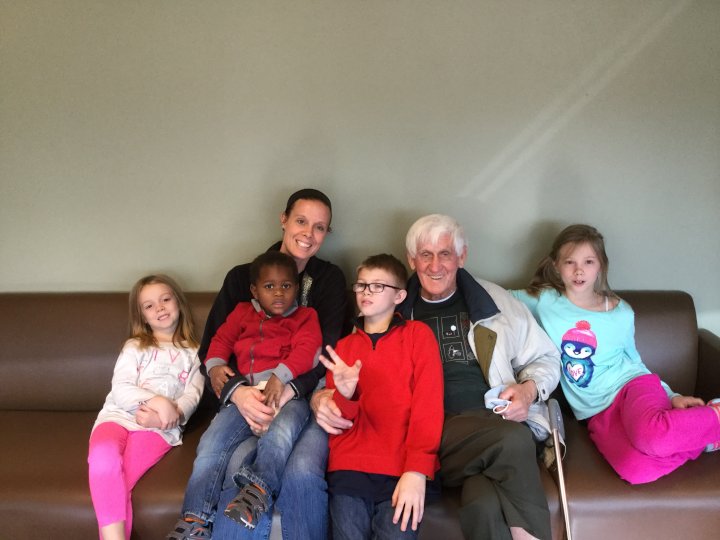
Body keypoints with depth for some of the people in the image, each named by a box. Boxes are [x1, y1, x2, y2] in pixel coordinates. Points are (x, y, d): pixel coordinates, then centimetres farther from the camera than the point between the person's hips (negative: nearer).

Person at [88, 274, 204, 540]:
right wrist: (156, 401, -14)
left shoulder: (192, 353, 22)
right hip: (119, 416, 1)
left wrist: (170, 413, -15)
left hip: (161, 427, -1)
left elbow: (193, 396, 7)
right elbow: (120, 389, 4)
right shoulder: (135, 347, 21)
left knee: (119, 479, -29)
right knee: (104, 457, -35)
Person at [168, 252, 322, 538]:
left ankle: (260, 489, -42)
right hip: (245, 394, 3)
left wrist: (280, 376, -18)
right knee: (211, 441, -18)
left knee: (282, 431, -38)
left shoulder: (305, 316, 16)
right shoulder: (243, 313, 27)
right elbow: (222, 339, 27)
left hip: (287, 392, -3)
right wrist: (215, 365, 3)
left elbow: (305, 350, -1)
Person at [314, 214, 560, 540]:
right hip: (427, 434, 0)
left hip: (496, 425, 1)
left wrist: (530, 389, 0)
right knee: (514, 441, -33)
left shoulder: (496, 300, 16)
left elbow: (545, 359, 21)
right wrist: (320, 398, -7)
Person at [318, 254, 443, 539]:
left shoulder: (418, 334, 9)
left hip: (403, 469, -2)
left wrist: (417, 470, -14)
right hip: (350, 466, 2)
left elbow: (428, 406, -1)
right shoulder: (343, 347, 17)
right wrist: (345, 394, -12)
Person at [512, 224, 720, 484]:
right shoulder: (544, 301, 2)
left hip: (631, 384, 0)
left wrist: (671, 395, 8)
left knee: (651, 436, -40)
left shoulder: (622, 313, 6)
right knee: (637, 469, -33)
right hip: (597, 412, 0)